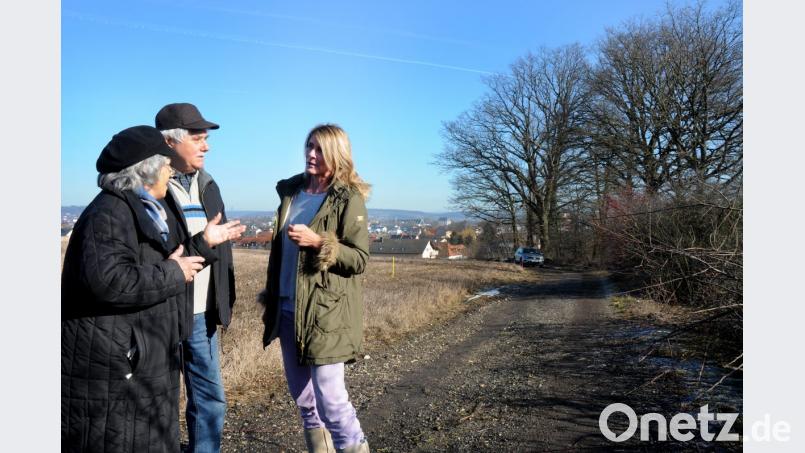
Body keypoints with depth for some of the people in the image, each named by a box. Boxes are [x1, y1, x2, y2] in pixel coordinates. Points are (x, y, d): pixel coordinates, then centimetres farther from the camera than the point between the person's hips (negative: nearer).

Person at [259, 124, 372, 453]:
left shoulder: (349, 198, -9)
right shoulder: (291, 192, 10)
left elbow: (359, 258, -13)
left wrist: (319, 242, -25)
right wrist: (270, 299, 17)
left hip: (325, 312, -6)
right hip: (287, 310, 7)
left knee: (330, 398, -6)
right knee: (303, 397, 15)